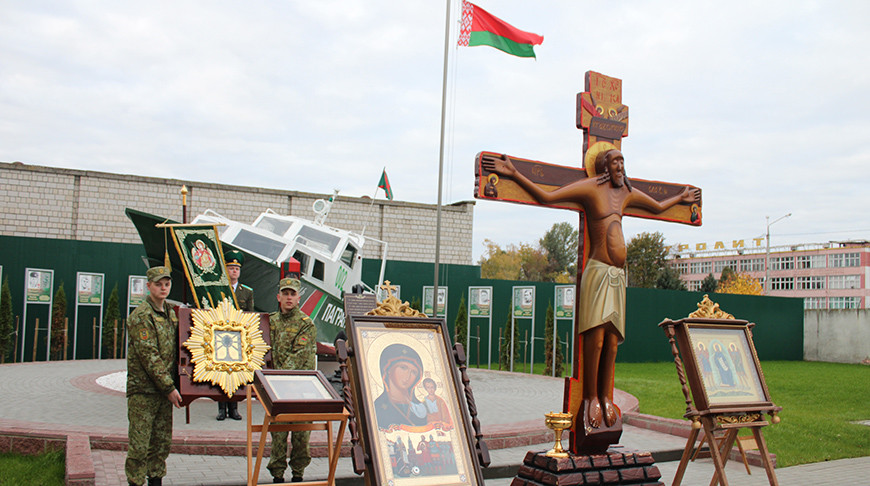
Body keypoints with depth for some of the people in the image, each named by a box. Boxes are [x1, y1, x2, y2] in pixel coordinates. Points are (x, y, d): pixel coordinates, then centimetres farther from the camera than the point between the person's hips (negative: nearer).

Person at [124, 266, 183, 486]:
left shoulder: (171, 313, 12)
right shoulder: (141, 316, -12)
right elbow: (149, 356, -17)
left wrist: (172, 385, 13)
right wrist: (169, 387, -16)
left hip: (165, 389, 7)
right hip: (143, 389, -7)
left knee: (162, 442, 12)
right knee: (140, 443, -3)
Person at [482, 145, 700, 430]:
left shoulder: (627, 193, 19)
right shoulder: (590, 187, -1)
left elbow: (658, 207, 39)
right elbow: (547, 197, -11)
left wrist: (680, 199, 52)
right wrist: (514, 174, -19)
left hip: (619, 275, 6)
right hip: (598, 270, -6)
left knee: (612, 338, 4)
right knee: (596, 335, -11)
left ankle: (606, 397, 11)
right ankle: (591, 398, -1)